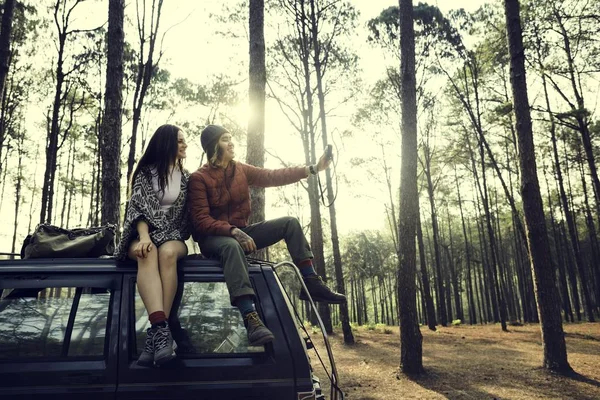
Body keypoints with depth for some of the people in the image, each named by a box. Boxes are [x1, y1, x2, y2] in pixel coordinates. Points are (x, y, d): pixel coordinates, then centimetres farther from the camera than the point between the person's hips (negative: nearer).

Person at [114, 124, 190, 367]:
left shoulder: (186, 178, 16)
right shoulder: (146, 172, 7)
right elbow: (139, 206, -6)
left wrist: (175, 238, -3)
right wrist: (144, 236, -22)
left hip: (172, 237, 1)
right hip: (143, 234, -1)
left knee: (167, 252, -37)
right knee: (147, 254, -38)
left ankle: (156, 332, -43)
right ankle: (162, 329, -54)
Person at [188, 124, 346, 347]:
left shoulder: (241, 170, 8)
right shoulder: (199, 178, -9)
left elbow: (272, 176, -2)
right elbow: (201, 220, -17)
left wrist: (312, 169, -11)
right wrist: (233, 232, -33)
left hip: (240, 233, 7)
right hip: (213, 238, -6)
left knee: (289, 223, -8)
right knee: (232, 246, -42)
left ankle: (310, 282, -15)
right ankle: (251, 318, -55)